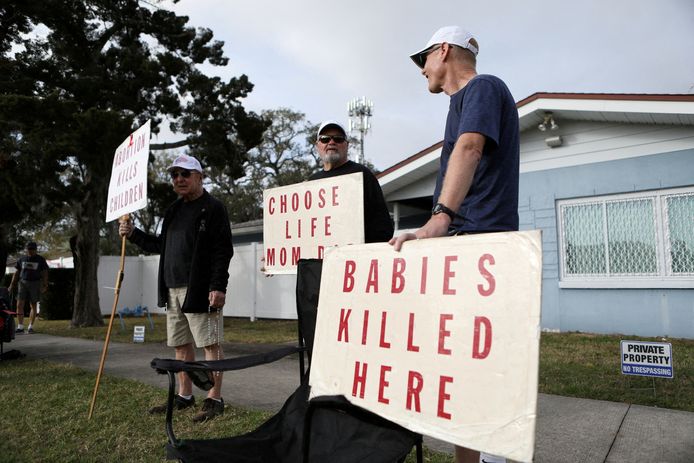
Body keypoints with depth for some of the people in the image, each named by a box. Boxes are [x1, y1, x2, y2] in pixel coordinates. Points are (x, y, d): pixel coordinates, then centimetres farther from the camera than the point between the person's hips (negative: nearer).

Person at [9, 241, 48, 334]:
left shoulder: (40, 260, 2)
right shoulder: (22, 259, 11)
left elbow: (45, 273, 0)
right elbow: (17, 273, 15)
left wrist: (45, 285, -10)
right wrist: (12, 285, 8)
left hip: (35, 284, -2)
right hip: (23, 283, 2)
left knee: (33, 306, 2)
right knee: (19, 305, -7)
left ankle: (30, 327, 7)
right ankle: (20, 327, -3)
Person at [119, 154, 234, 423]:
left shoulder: (213, 208, -6)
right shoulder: (174, 210, 19)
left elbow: (223, 251, -13)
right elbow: (161, 246, 27)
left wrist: (218, 287, -20)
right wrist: (133, 234, 16)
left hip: (200, 290, -8)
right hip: (173, 289, 8)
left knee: (210, 344, -3)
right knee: (181, 345, 14)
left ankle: (215, 400, 4)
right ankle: (184, 396, 26)